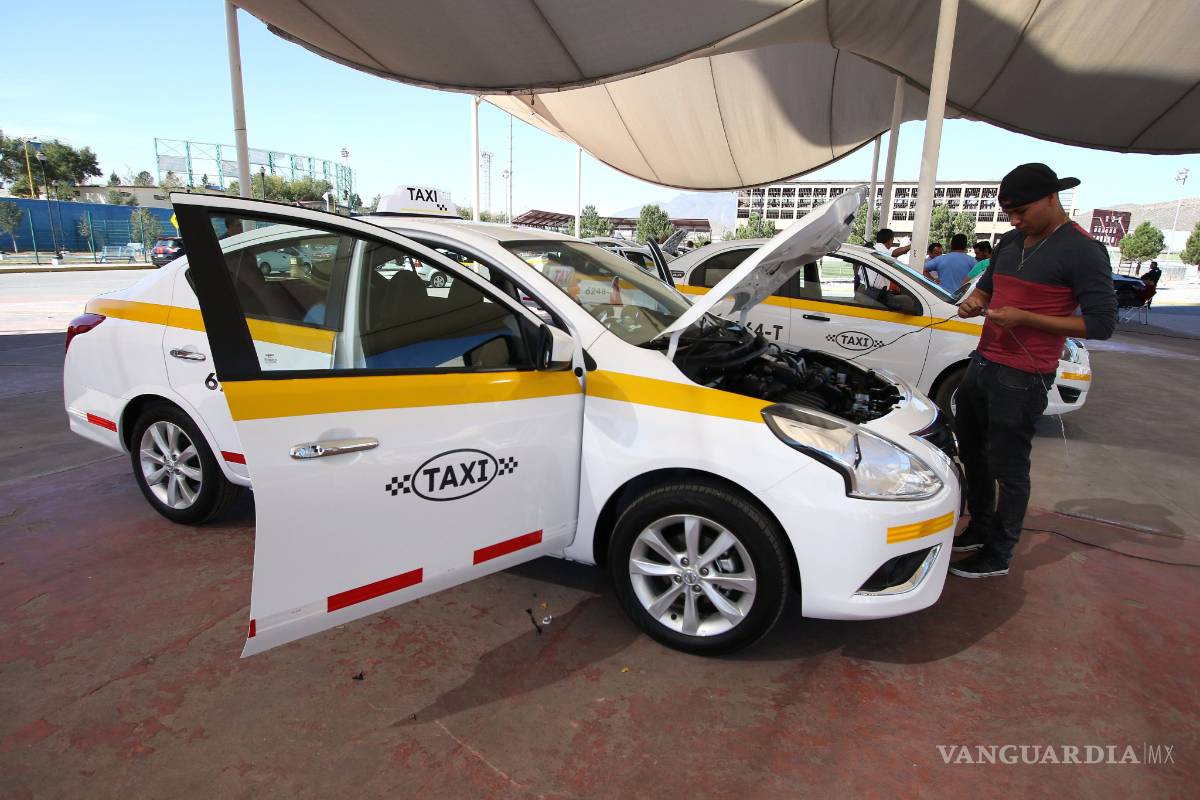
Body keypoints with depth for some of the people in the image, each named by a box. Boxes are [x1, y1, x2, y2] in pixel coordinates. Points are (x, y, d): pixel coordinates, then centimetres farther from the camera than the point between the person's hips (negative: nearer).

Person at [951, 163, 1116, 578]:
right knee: (971, 452, 18)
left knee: (1008, 468, 0)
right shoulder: (1010, 243, 12)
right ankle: (980, 529, 35)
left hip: (1022, 377, -8)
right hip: (982, 363, 9)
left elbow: (1102, 323, -14)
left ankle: (998, 555, 14)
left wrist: (1023, 318, -21)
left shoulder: (1082, 250, -12)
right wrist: (974, 301, 1)